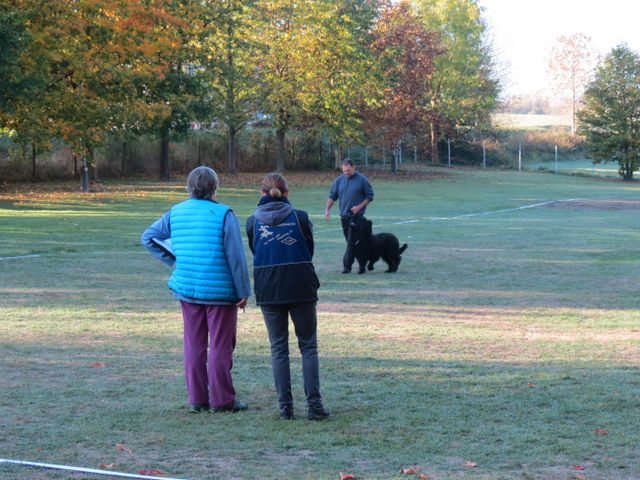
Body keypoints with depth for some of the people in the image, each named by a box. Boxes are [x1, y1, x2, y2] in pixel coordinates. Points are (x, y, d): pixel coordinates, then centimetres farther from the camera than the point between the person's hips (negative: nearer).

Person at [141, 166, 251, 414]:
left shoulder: (176, 212, 4)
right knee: (220, 346, 4)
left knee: (194, 345, 12)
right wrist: (243, 291, -6)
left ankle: (197, 399, 15)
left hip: (187, 289, 5)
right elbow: (236, 256, -12)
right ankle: (221, 400, 6)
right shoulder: (224, 214, -12)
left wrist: (173, 259, 10)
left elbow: (148, 237, 11)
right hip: (220, 291, -5)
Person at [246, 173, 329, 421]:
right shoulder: (300, 217, -4)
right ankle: (314, 404, -1)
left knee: (278, 349, 10)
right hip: (301, 288, -1)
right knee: (308, 346, 8)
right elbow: (310, 251, 7)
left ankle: (285, 406, 5)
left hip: (268, 291, 1)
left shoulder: (253, 221, -1)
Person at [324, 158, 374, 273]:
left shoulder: (362, 180, -5)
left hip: (357, 215, -5)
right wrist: (327, 209, -3)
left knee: (352, 241, -12)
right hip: (344, 215, 5)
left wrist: (359, 206, -13)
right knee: (350, 240, 11)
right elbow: (332, 196, 11)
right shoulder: (339, 180, 7)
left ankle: (347, 265, -13)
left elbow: (369, 196, -1)